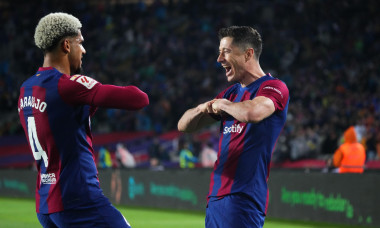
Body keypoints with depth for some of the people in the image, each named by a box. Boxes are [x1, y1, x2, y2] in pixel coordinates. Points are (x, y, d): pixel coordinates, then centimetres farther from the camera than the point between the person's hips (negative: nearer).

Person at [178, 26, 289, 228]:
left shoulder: (274, 87, -5)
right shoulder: (231, 93, 20)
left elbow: (252, 113, -28)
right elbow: (184, 126, 20)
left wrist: (222, 104, -7)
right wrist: (202, 108, -2)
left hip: (244, 198, -8)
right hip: (216, 198, 8)